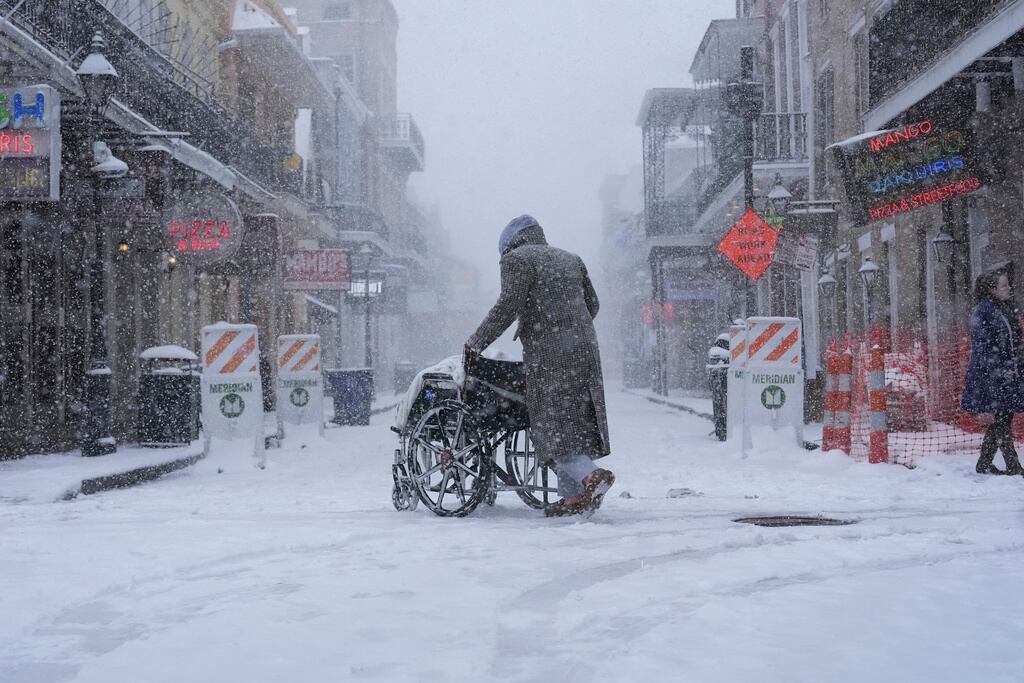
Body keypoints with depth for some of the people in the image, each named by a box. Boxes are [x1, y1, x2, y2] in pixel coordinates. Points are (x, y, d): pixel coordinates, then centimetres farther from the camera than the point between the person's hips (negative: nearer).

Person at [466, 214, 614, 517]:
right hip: (584, 349, 7)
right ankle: (573, 495, 9)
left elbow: (508, 306, -11)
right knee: (578, 421, 8)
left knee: (553, 425, -6)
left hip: (547, 353, -7)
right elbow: (592, 304, 21)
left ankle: (591, 475, -24)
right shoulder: (570, 259, 21)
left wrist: (477, 342, -4)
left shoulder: (516, 259, 0)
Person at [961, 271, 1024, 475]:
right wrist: (1000, 370, -18)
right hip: (990, 373, -9)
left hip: (1007, 372, 9)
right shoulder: (982, 311, -11)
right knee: (1003, 417, -8)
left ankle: (984, 463, 17)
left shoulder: (1007, 308, 16)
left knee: (1003, 418, 9)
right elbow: (982, 345, -16)